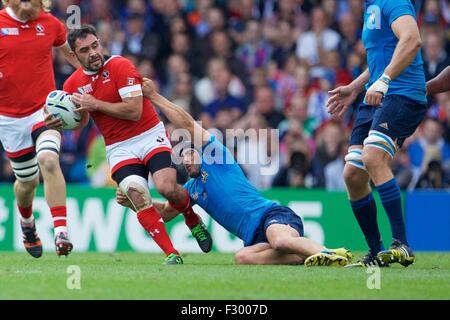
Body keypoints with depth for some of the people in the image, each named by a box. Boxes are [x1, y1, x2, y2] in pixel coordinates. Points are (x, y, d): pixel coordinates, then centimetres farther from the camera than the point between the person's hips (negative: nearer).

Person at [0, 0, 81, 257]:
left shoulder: (50, 24, 2)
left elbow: (69, 51, 21)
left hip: (44, 110, 0)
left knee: (48, 160, -27)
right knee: (27, 181, 10)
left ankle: (61, 232, -31)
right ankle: (27, 223, 45)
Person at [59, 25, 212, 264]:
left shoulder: (120, 66, -12)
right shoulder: (73, 84, 3)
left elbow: (134, 111, -20)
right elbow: (79, 122, 11)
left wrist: (95, 104, -19)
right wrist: (56, 121, -10)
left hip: (150, 135, -3)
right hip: (119, 148, 3)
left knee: (166, 187, -23)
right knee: (137, 195, -21)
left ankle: (194, 221, 11)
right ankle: (171, 253, -17)